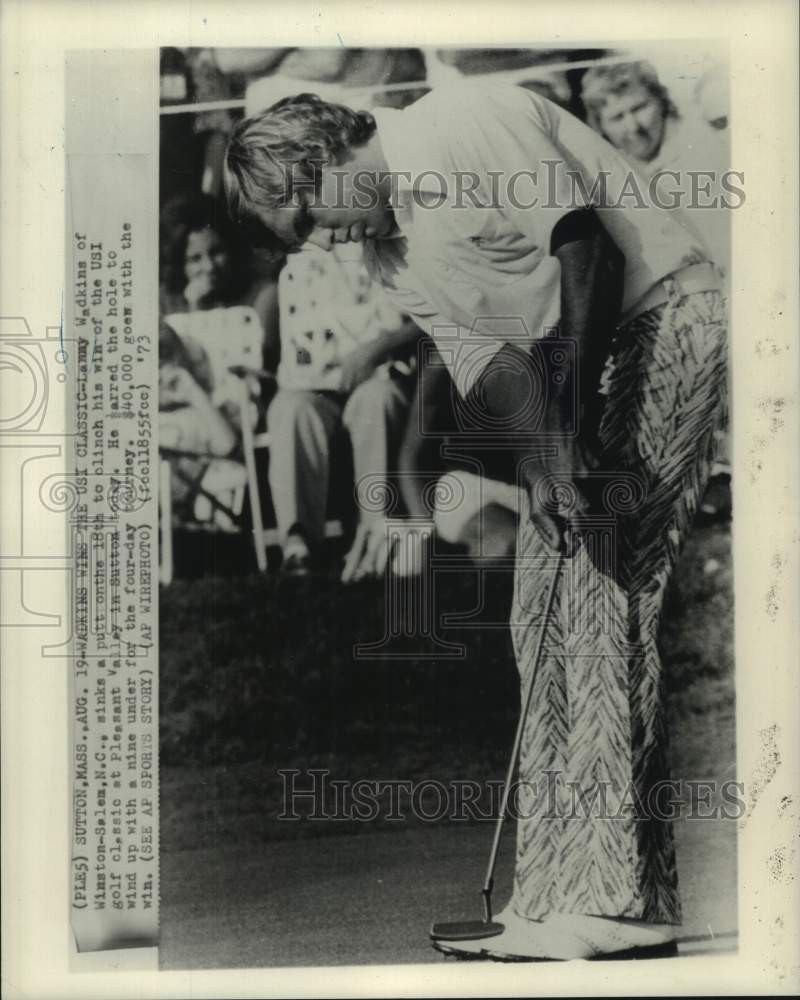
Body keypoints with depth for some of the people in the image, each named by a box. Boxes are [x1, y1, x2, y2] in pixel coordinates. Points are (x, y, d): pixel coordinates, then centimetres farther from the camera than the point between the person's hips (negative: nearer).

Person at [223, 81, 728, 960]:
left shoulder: (464, 123, -13)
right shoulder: (387, 255, 10)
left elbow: (588, 248, -19)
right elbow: (487, 362, -1)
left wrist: (579, 422, -23)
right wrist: (545, 459, -20)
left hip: (668, 314, -8)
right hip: (573, 355, 9)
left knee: (600, 592, -18)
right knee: (541, 618, 2)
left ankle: (622, 898, -13)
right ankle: (555, 899, 8)